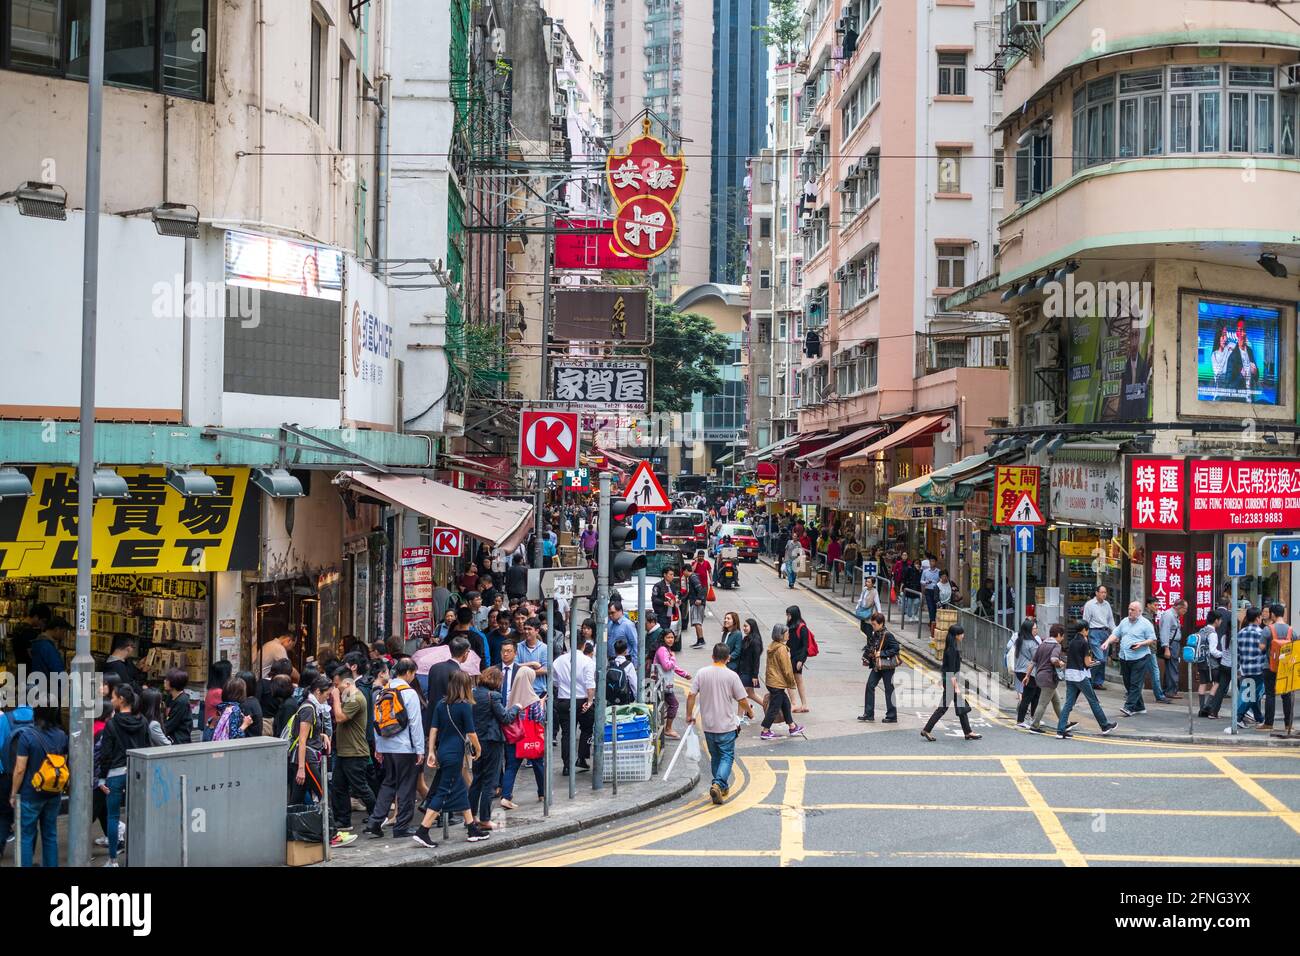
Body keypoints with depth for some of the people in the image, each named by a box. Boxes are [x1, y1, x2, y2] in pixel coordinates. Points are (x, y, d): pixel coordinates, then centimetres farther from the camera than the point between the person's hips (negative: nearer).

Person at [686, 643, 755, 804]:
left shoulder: (701, 673, -5)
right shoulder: (731, 676, -11)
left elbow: (691, 695, -5)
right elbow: (742, 699, -6)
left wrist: (689, 715, 8)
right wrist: (750, 712, 14)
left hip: (707, 725, 3)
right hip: (726, 725, -3)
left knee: (715, 756, 18)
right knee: (727, 756, 3)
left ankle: (722, 786, 27)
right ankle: (718, 784, -17)